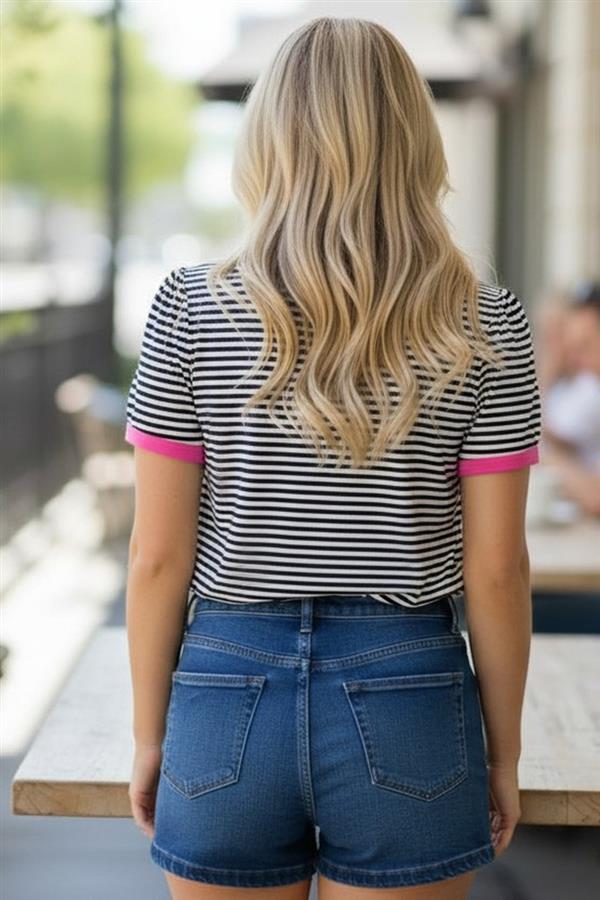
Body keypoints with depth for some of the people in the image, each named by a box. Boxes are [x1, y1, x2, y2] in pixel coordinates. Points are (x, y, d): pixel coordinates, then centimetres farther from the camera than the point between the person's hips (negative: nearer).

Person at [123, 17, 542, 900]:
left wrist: (149, 734, 7)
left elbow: (158, 554, -4)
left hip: (229, 697, 0)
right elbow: (494, 568, -5)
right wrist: (504, 750, 7)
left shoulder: (189, 307, -6)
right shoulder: (486, 322, -6)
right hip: (408, 705, 0)